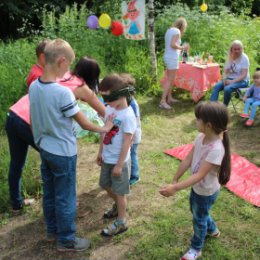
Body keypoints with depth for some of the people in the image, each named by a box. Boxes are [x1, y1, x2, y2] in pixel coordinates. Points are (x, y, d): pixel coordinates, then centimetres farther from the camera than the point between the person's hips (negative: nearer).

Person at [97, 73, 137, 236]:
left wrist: (119, 165, -17)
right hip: (107, 158, 8)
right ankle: (118, 206, 49)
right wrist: (100, 152, 13)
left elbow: (127, 142, -21)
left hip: (119, 160, -8)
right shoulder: (109, 109, -1)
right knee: (105, 184, 23)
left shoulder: (128, 115, -23)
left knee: (120, 191, 7)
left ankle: (121, 223, 24)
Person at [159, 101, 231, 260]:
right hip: (197, 187, 7)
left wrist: (175, 188, -39)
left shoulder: (216, 149, -36)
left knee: (199, 219, 16)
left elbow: (199, 175, -36)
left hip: (207, 192, -7)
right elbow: (188, 160, -5)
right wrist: (175, 180, -2)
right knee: (196, 211, 31)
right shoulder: (201, 138, -13)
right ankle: (212, 230, 61)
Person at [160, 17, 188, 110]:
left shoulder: (169, 30, 14)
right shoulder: (177, 31, -11)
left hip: (168, 57, 10)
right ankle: (163, 101, -15)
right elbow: (173, 44, -22)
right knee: (170, 80, -10)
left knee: (170, 79, 16)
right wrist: (182, 48, -10)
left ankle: (169, 98, 24)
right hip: (172, 58, -9)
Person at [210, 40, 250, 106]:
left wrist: (232, 81, -26)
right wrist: (225, 79, -15)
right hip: (230, 79, 6)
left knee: (227, 89, -33)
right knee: (216, 86, -22)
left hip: (242, 81, -6)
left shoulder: (244, 58, -10)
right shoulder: (230, 58, 8)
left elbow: (244, 75, -17)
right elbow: (225, 72, 6)